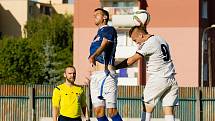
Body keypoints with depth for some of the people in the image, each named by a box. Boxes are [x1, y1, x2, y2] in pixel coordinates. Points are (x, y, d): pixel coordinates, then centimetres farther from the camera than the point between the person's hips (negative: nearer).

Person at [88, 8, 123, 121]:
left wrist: (93, 56, -33)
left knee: (112, 111, -14)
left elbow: (104, 46, -17)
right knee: (98, 111, 0)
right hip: (94, 76, 8)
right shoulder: (97, 35, 28)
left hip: (106, 73, -8)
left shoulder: (109, 30, 1)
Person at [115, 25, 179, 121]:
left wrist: (115, 67, -11)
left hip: (158, 79, -7)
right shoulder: (161, 39, 15)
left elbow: (132, 60, -14)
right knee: (169, 111, 1)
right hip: (171, 79, 7)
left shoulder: (149, 44, -10)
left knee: (147, 109, 3)